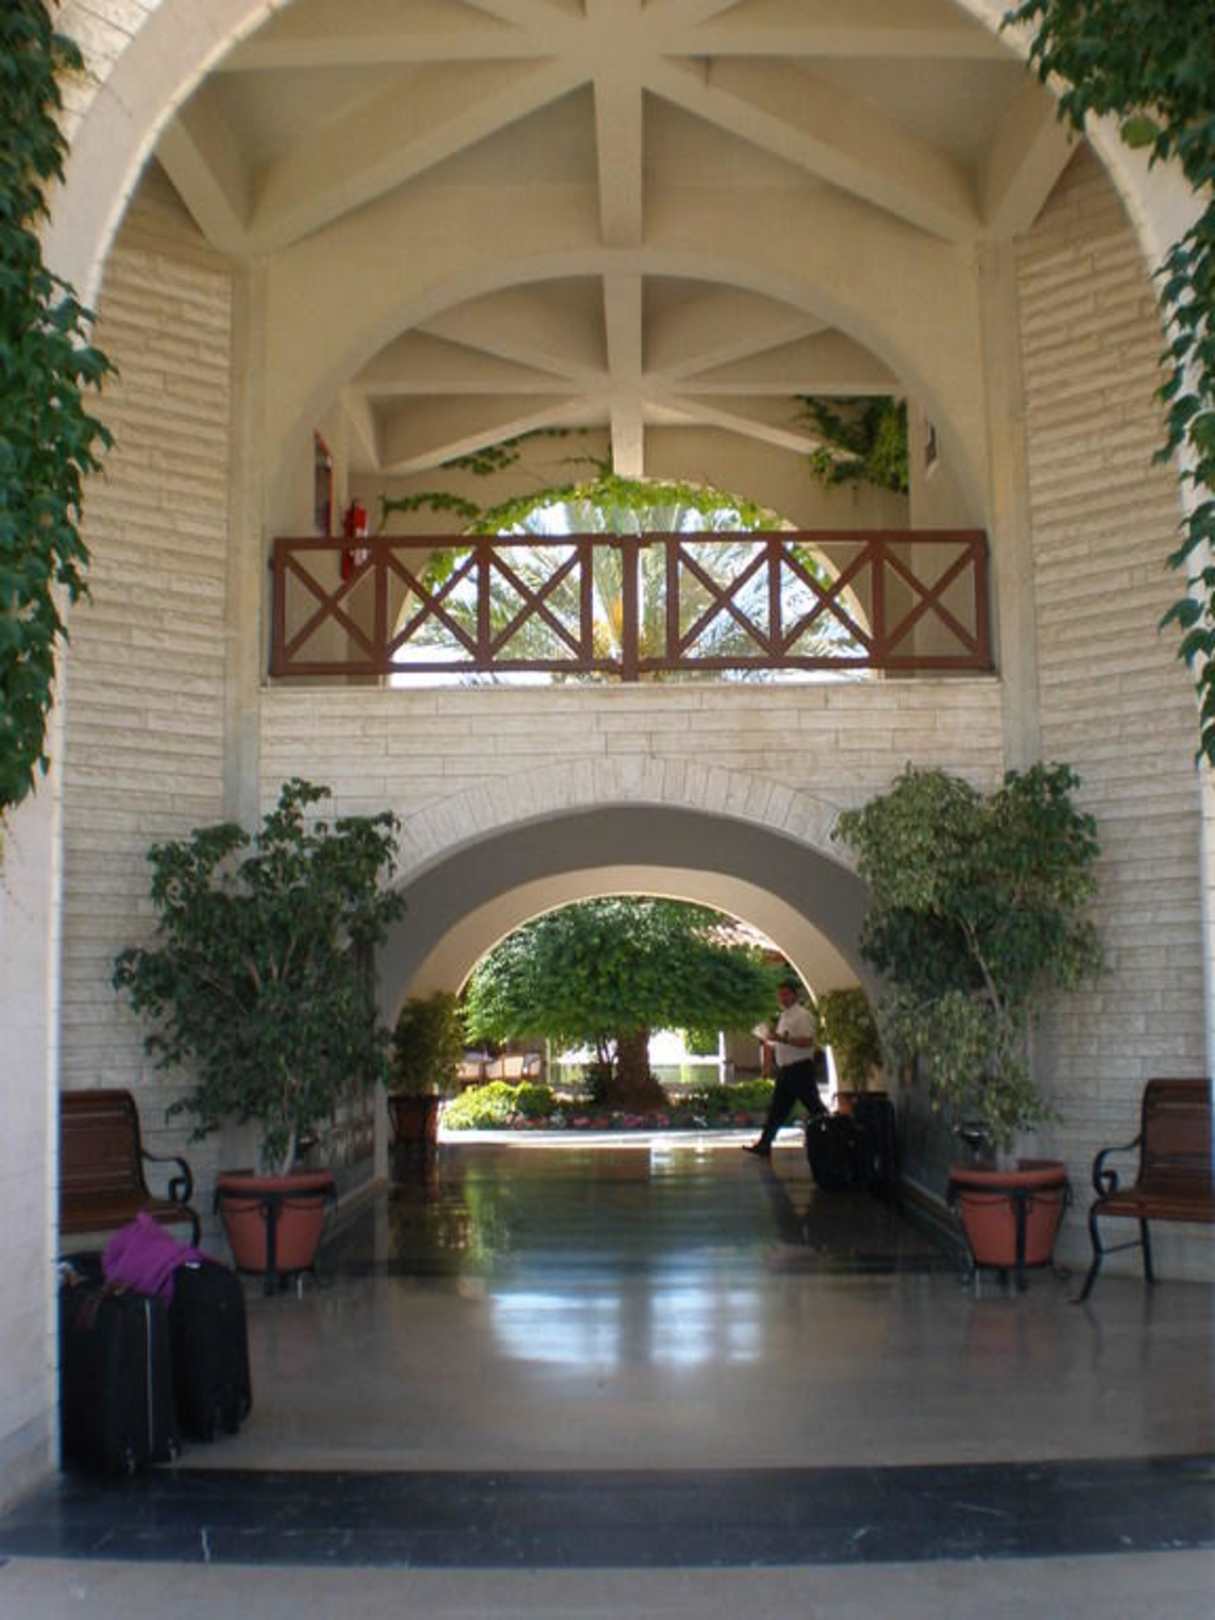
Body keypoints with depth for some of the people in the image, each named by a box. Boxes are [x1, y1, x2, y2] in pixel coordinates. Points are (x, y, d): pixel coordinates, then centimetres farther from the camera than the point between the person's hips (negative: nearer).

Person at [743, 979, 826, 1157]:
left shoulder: (802, 1015, -11)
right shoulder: (784, 1016, 18)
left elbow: (807, 1041, -22)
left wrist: (783, 1039, -26)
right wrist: (771, 1042, 13)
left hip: (801, 1068, -9)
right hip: (785, 1069, 9)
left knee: (814, 1107, -4)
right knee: (777, 1108, 9)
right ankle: (764, 1145, 11)